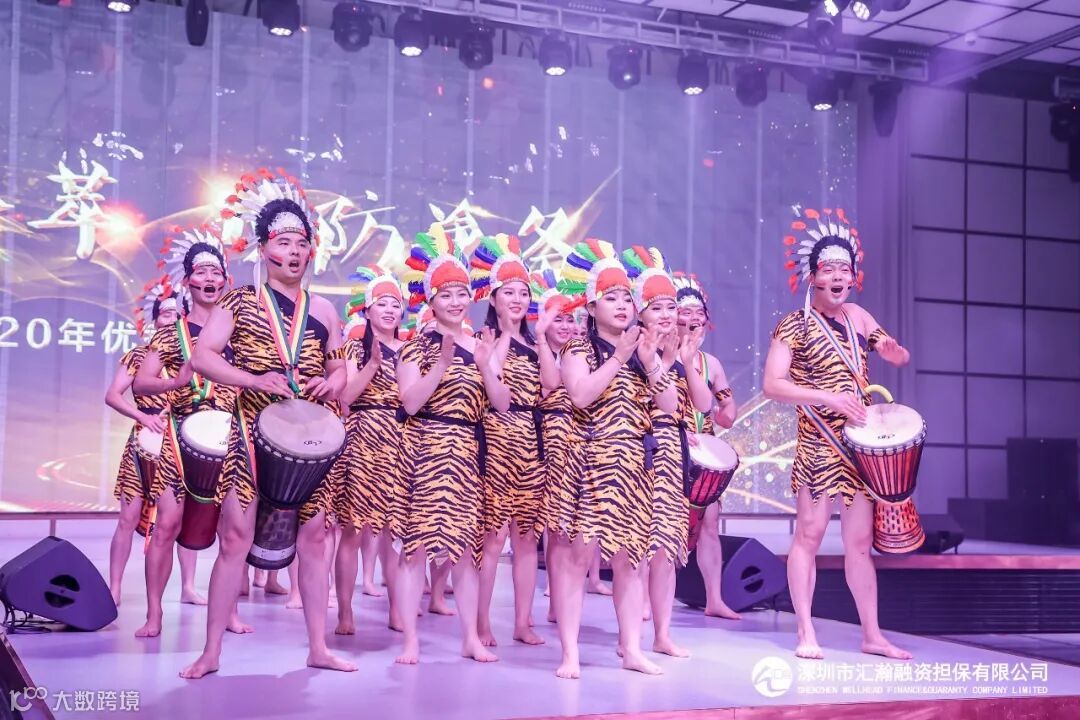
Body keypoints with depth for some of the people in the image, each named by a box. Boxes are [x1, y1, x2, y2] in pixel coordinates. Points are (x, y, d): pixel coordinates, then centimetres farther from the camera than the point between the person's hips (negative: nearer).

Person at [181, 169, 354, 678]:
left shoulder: (322, 311, 12)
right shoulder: (240, 302, 2)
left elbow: (339, 365, 20)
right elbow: (202, 357, -8)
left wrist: (334, 381, -5)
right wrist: (255, 380, -22)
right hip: (252, 430, -3)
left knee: (313, 536, 5)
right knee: (235, 535, -6)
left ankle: (318, 647, 14)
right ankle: (211, 651, 3)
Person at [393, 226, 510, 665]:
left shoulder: (480, 346, 13)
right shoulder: (418, 346, 0)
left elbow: (502, 404, 6)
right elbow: (410, 401, -12)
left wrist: (485, 365, -9)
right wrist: (444, 362, -18)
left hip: (469, 452, 4)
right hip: (425, 448, -4)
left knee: (466, 546, 7)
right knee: (418, 544, -6)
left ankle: (471, 638, 13)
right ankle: (410, 641, 0)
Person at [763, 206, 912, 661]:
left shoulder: (857, 316, 11)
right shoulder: (794, 325, -6)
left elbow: (900, 358, 18)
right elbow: (773, 385, -15)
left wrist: (893, 349, -6)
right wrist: (828, 397, -24)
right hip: (819, 444, -5)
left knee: (860, 541, 9)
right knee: (809, 535, -1)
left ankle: (872, 635, 15)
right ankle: (806, 634, 6)